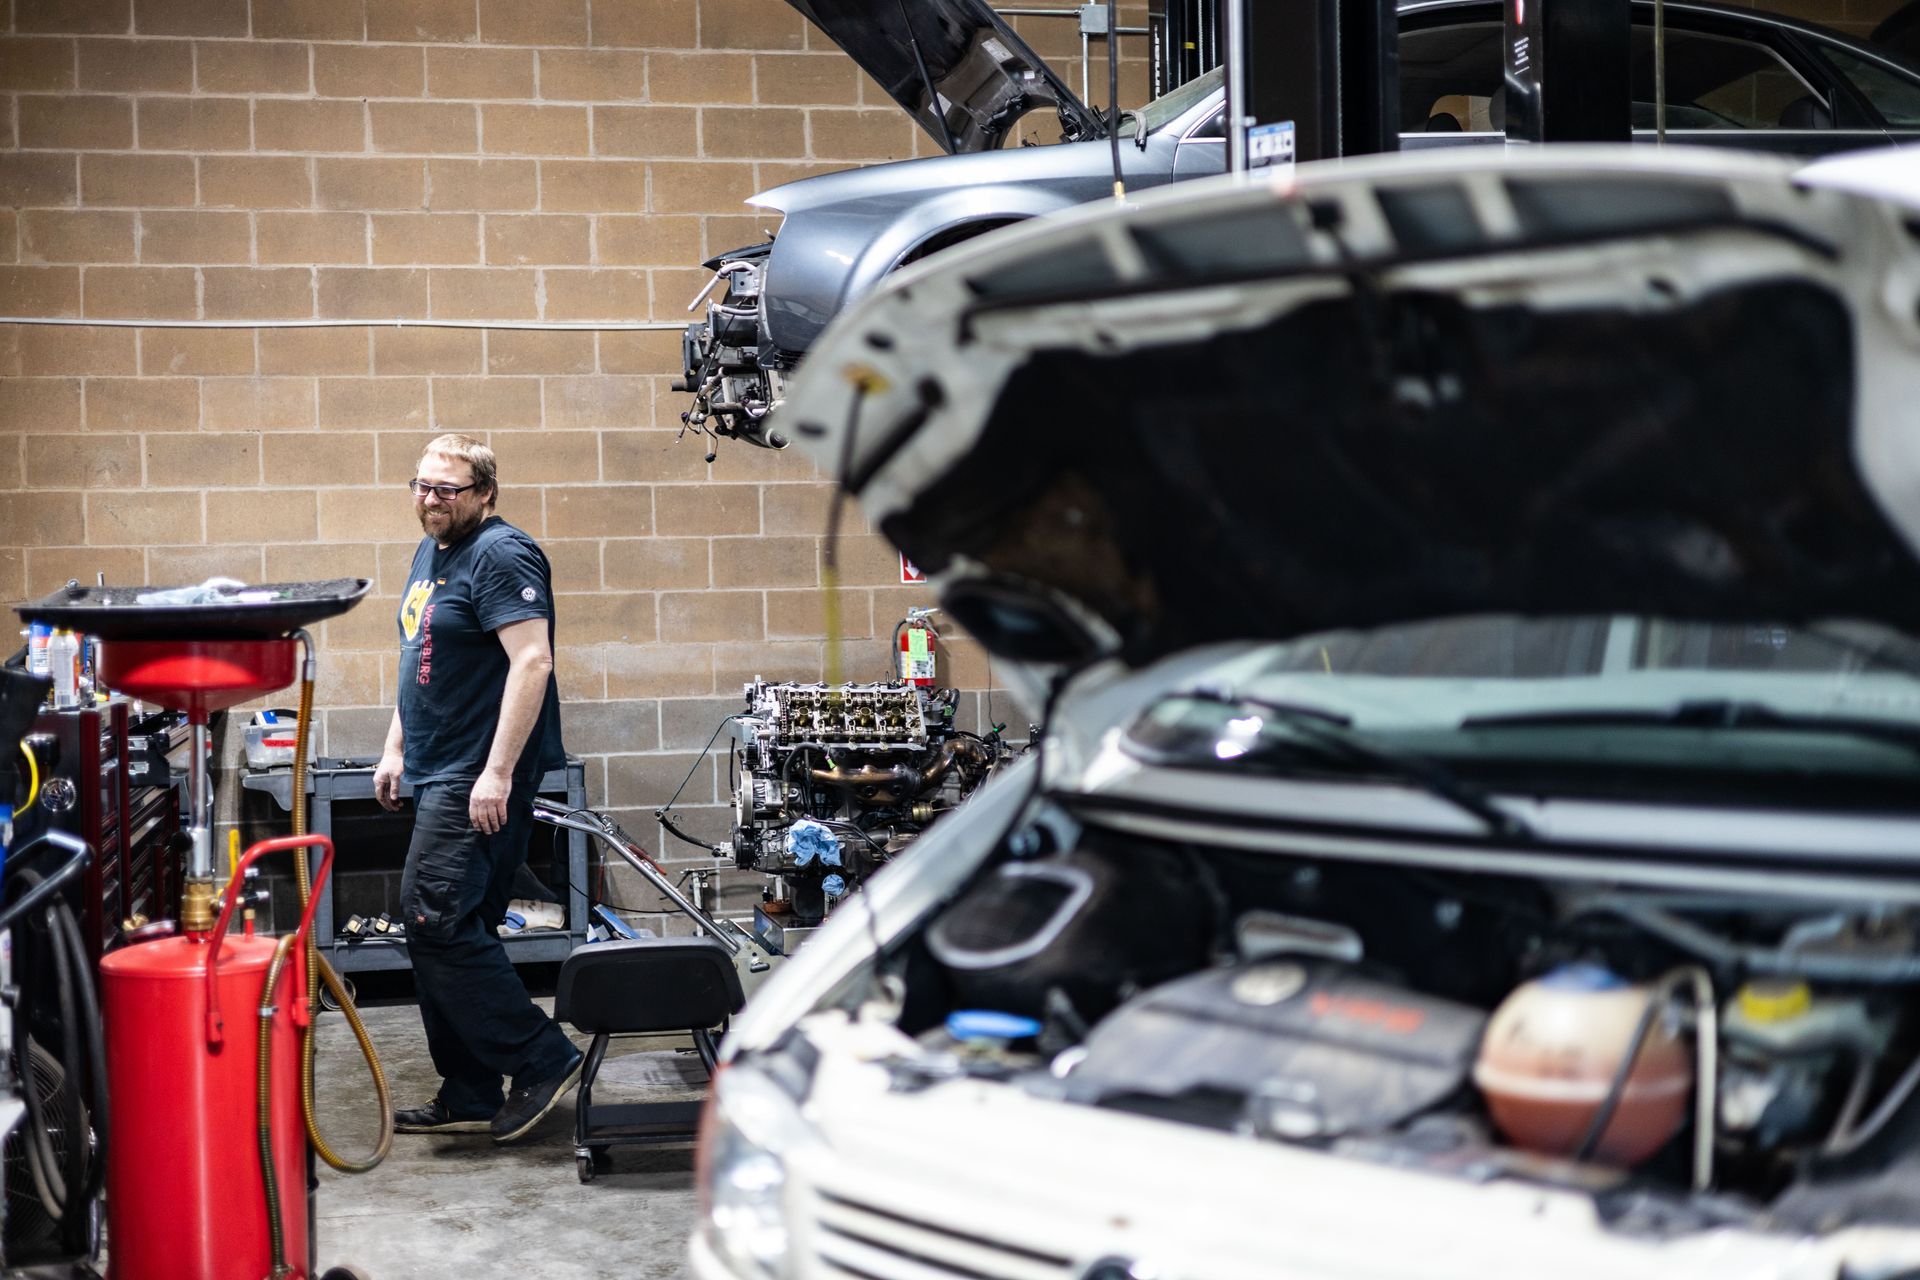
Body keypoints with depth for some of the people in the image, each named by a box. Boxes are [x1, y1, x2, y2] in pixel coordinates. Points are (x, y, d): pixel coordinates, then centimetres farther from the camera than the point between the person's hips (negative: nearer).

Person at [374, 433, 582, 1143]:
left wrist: (498, 772, -26)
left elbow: (532, 661, -22)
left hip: (480, 779, -10)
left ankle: (541, 1058, -7)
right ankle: (468, 1097, 17)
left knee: (435, 921, -15)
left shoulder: (501, 555, -14)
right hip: (441, 775, 10)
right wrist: (395, 749, 23)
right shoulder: (430, 553, 17)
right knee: (451, 930, 10)